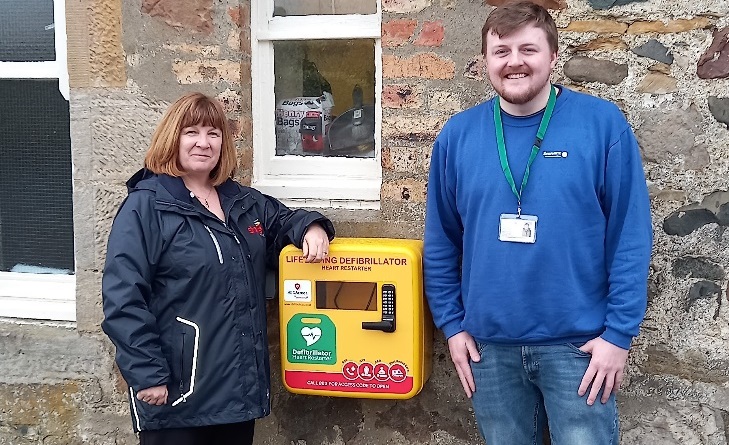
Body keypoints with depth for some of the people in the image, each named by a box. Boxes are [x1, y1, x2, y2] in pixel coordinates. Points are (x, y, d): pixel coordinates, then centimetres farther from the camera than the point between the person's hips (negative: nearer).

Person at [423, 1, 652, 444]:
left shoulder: (603, 124, -7)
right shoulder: (458, 135, 1)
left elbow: (631, 236, -7)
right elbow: (441, 241, 8)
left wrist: (619, 332, -9)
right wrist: (452, 324, 5)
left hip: (578, 342, -2)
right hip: (489, 344, 3)